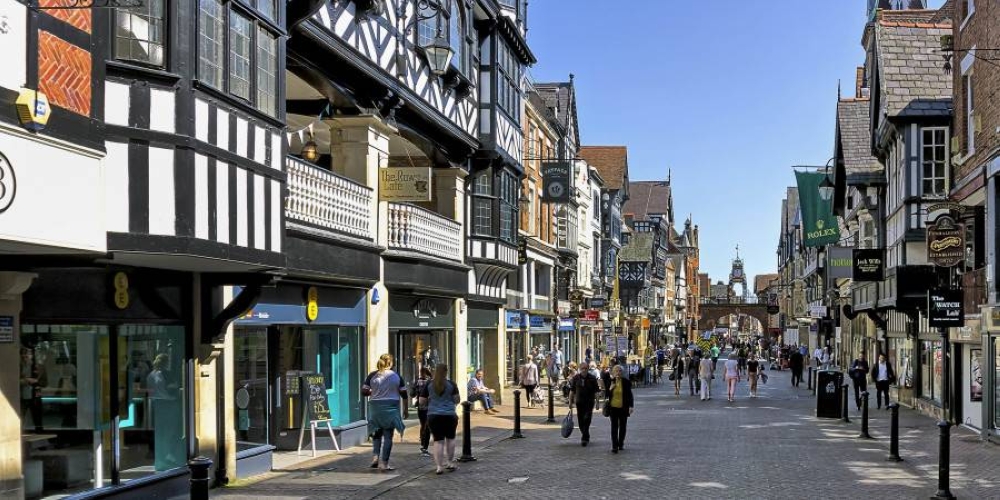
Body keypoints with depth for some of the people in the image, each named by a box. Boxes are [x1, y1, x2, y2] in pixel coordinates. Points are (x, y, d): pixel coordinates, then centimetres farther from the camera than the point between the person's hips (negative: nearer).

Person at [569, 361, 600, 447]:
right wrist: (570, 401, 5)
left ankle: (584, 438, -12)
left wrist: (597, 401, -4)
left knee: (587, 419, -14)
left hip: (589, 402, -3)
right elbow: (572, 391, 7)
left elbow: (595, 391, 0)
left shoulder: (592, 378, -2)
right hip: (579, 402, 3)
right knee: (580, 420, 8)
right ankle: (586, 436, 26)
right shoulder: (575, 378, 3)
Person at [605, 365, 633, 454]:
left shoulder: (626, 382, -2)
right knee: (614, 427, -3)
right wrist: (610, 389, -13)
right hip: (613, 407, 0)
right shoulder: (610, 381, 1)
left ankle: (621, 444, 25)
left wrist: (631, 406, -4)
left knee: (623, 426, 10)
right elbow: (606, 395, 5)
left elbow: (630, 395, 3)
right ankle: (614, 446, -4)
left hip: (623, 407, 0)